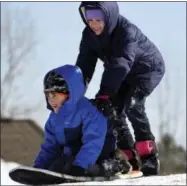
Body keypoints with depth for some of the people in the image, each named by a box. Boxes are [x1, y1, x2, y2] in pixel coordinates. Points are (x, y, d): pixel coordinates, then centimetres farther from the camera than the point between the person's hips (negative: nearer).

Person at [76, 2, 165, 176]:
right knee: (113, 109, -7)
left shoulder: (126, 31, -36)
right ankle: (129, 159, 1)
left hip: (148, 69, -7)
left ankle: (149, 158, -22)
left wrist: (104, 94, -56)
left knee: (132, 104, -27)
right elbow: (84, 64, -17)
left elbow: (121, 64, -46)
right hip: (123, 75, 7)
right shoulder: (89, 34, -15)